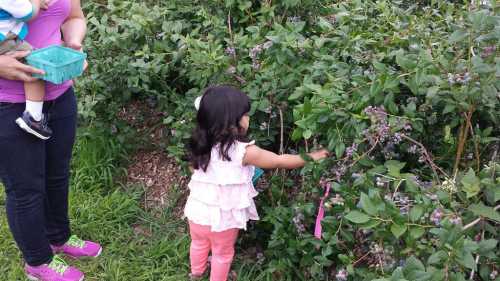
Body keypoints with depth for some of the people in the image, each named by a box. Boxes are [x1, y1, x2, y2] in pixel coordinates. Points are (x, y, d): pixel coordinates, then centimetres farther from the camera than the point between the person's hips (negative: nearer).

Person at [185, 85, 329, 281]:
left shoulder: (202, 145, -11)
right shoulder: (244, 151, -27)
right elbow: (280, 161, -17)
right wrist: (312, 157, -4)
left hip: (197, 210, 5)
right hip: (222, 217, -5)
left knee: (199, 243, 31)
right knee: (223, 253, 22)